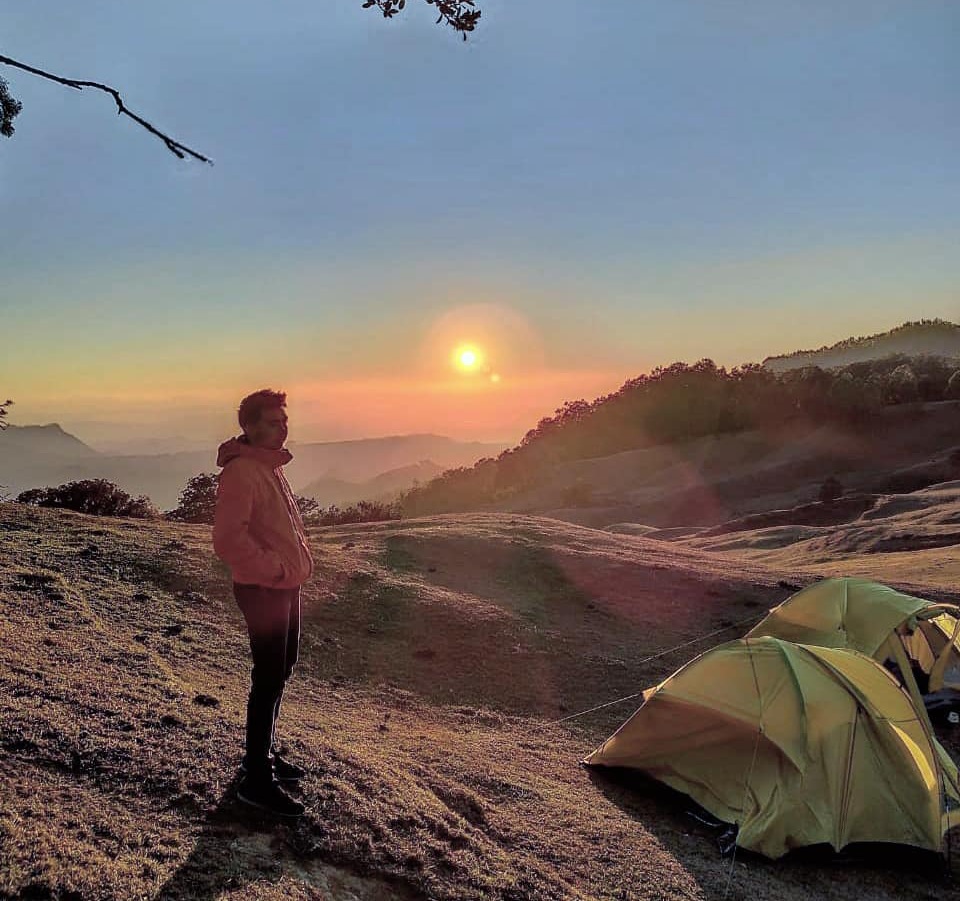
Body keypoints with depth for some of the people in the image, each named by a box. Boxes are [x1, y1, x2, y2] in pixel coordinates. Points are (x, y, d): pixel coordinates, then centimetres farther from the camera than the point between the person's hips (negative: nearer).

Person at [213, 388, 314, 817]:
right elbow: (228, 539, -27)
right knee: (269, 678, -4)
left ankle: (264, 752, 35)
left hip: (286, 587, 10)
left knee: (280, 670, 19)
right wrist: (272, 569, -19)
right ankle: (257, 779, 8)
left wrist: (294, 565, 12)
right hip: (262, 590, -10)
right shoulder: (241, 471, -19)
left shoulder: (271, 467, 13)